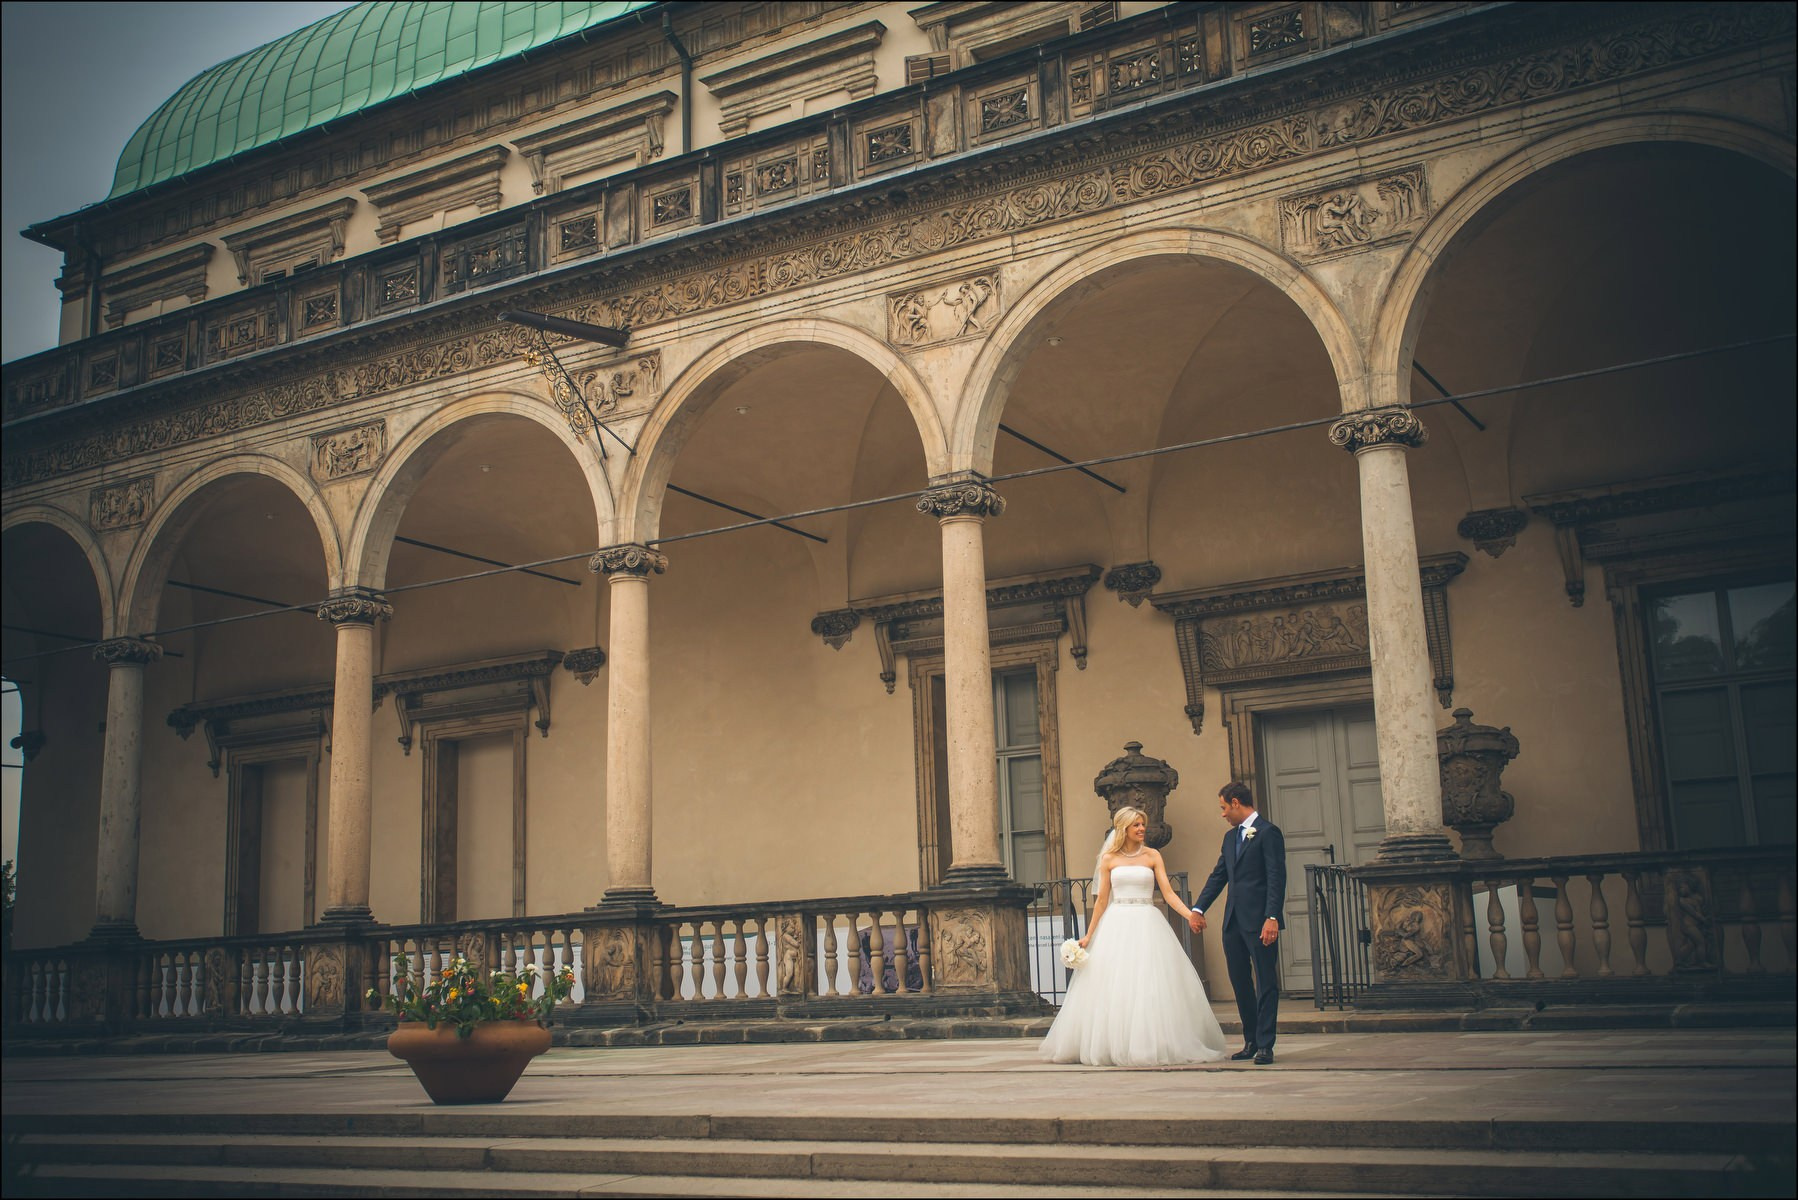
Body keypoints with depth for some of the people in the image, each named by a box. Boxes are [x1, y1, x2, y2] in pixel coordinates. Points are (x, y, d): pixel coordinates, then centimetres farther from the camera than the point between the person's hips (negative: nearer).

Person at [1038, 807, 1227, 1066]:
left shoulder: (1152, 856, 6)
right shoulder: (1109, 858, 6)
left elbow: (1168, 892, -1)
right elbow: (1102, 900, 8)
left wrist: (1191, 914, -15)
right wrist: (1089, 935, 5)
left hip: (1147, 926, 0)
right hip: (1116, 926, 0)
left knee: (1151, 987, -4)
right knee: (1114, 989, -1)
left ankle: (1153, 1046, 3)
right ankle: (1116, 1047, 7)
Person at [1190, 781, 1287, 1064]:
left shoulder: (1268, 832, -7)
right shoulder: (1231, 837, 18)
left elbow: (1276, 878, -13)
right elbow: (1218, 877, 19)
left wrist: (1272, 918, -21)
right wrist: (1197, 909, 10)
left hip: (1259, 921, -8)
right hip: (1234, 921, 8)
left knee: (1266, 982, -2)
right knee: (1240, 982, 12)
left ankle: (1265, 1045, 1)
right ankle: (1250, 1041, 21)